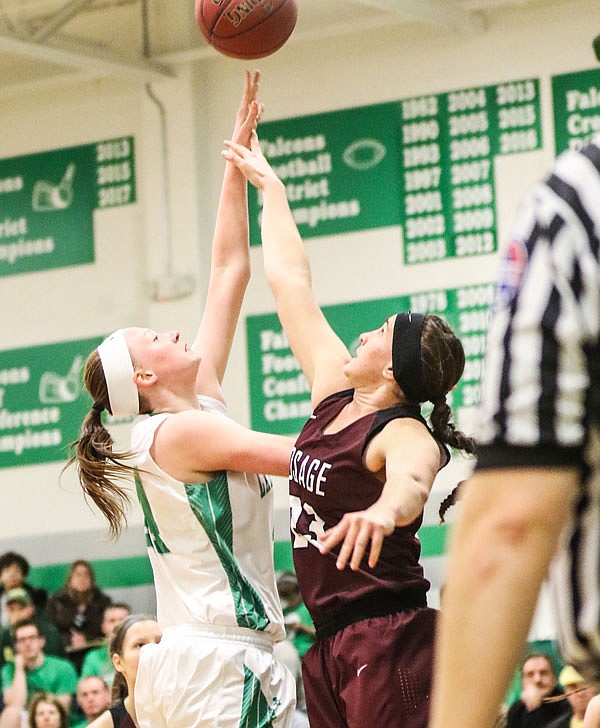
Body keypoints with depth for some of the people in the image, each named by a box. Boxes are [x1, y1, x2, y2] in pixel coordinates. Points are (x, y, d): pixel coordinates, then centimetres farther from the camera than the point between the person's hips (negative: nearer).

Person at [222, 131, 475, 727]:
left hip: (386, 642, -9)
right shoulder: (335, 396, 9)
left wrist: (384, 511, -63)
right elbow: (290, 280, 18)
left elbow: (412, 477, -39)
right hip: (331, 644, 9)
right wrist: (268, 185, 25)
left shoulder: (404, 434, -13)